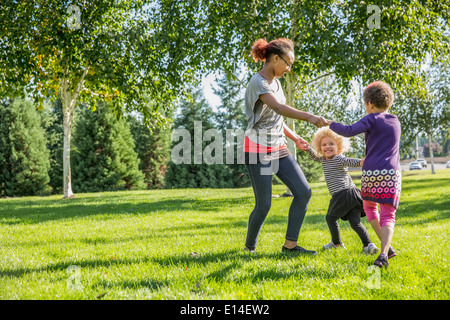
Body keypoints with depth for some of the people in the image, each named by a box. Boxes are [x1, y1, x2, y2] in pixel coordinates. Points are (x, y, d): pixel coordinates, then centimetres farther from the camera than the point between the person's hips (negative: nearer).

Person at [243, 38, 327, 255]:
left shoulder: (275, 82, 12)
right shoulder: (257, 83, -16)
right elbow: (279, 108, -33)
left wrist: (294, 138, 12)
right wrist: (310, 117, -45)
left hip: (278, 147, 9)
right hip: (258, 149, -8)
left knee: (303, 192, -3)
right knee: (264, 205, -6)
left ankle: (290, 244, 3)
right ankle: (250, 246, 18)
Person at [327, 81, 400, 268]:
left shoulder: (372, 119, -1)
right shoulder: (395, 122, 17)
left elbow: (349, 131, -15)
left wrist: (330, 124, -2)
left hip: (371, 173, -3)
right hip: (392, 173, 3)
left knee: (369, 207, 22)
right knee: (387, 216, -1)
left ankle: (387, 247, 16)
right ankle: (383, 254, -22)